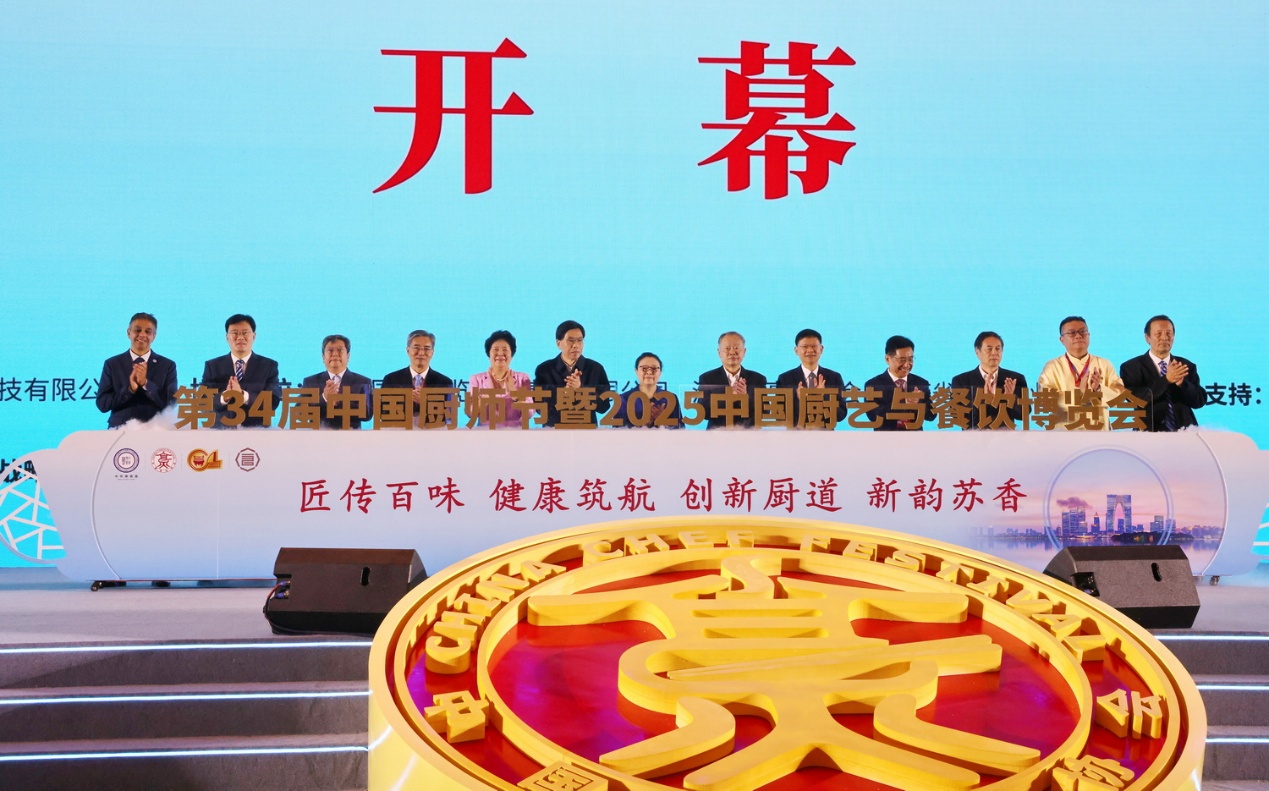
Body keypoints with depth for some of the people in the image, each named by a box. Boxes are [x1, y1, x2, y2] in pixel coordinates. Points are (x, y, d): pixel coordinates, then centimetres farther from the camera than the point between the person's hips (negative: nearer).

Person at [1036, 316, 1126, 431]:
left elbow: (1121, 395, 2)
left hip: (1100, 430, 2)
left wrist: (1099, 389, -17)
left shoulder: (1105, 364, 10)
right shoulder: (1052, 366, 2)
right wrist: (1079, 391, -20)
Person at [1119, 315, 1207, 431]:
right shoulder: (1131, 367, 3)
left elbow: (1200, 401, 6)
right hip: (1150, 431, -2)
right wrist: (1166, 379, -18)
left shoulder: (1187, 366, 13)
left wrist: (1181, 383, -11)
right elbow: (1136, 400, -10)